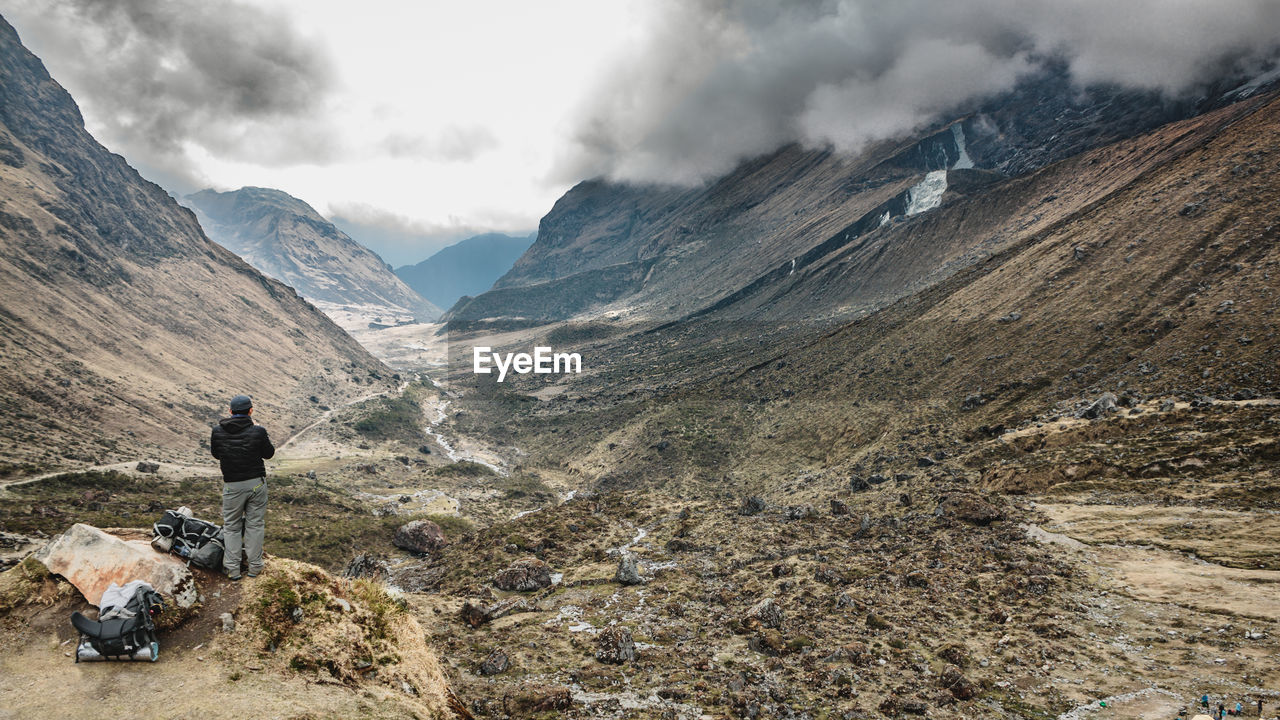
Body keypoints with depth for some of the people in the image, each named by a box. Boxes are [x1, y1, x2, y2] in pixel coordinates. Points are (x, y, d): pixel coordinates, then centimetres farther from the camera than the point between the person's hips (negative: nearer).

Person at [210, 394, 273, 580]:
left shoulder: (218, 431, -7)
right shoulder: (258, 431, -12)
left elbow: (216, 454, 9)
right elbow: (269, 453, 3)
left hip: (232, 486, 1)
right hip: (256, 483, -1)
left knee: (231, 526, 13)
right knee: (255, 524, 11)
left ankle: (232, 569, 12)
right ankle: (254, 566, 15)